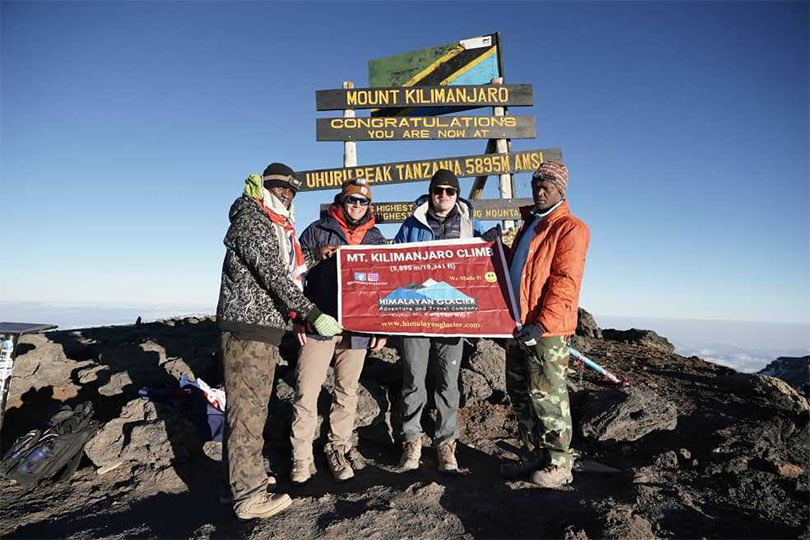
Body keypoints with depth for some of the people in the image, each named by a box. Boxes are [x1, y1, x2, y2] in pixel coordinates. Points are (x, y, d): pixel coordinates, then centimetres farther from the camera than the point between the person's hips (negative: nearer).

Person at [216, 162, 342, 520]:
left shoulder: (279, 229, 19)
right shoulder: (251, 220, -11)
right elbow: (272, 276, -22)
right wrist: (313, 315, -27)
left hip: (266, 328, 9)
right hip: (247, 327, -9)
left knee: (252, 407, 16)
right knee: (248, 409, -4)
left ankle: (244, 478, 28)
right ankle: (249, 496, 4)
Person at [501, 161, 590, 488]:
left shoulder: (571, 228, -7)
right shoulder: (529, 224, 20)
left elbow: (565, 284, -17)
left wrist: (541, 325, -24)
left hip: (546, 330, -8)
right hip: (518, 326, 8)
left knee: (547, 396, -1)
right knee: (520, 395, 13)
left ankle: (559, 464, 16)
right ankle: (533, 457, 27)